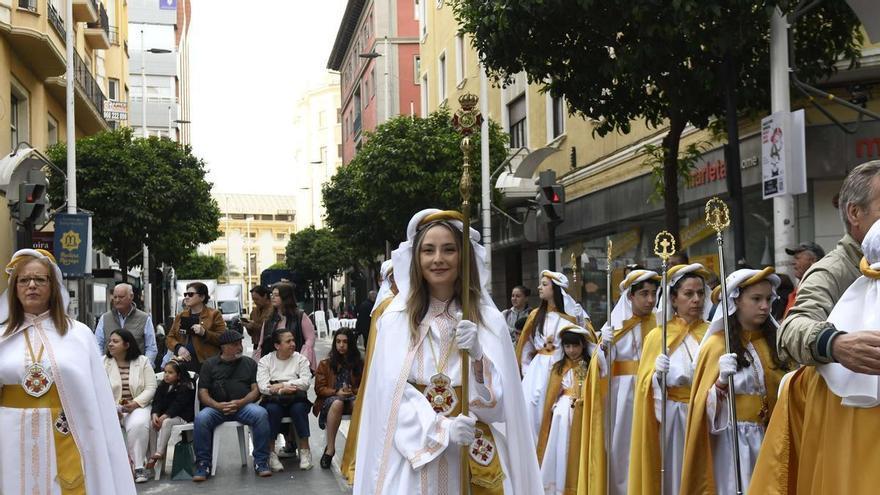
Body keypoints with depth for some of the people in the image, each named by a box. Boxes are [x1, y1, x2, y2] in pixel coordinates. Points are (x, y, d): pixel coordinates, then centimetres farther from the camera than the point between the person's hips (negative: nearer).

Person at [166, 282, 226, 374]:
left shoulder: (214, 315, 4)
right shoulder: (180, 316, 19)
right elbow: (169, 338, 17)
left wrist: (204, 333, -17)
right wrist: (178, 347, -4)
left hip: (205, 363, -4)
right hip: (183, 364, 4)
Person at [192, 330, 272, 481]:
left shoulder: (249, 363, 15)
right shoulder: (209, 364, 12)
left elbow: (256, 389, 6)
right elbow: (203, 393, 5)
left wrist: (241, 403, -14)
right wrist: (217, 405, -15)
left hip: (244, 405, 0)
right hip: (216, 406, 0)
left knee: (261, 414, -30)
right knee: (201, 418, -31)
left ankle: (261, 462, -21)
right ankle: (203, 465, -17)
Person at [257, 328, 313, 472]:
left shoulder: (300, 359, 12)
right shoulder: (265, 361, 10)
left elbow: (306, 382, -5)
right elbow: (262, 386, -5)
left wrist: (282, 385, -14)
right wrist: (281, 391, -21)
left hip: (296, 400, 0)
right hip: (274, 400, 0)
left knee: (299, 408, -34)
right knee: (272, 409, -34)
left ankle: (305, 450, -25)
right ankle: (271, 452, -27)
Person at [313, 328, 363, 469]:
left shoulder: (358, 364, 16)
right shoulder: (325, 364, 14)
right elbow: (319, 388, 7)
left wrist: (352, 391, -9)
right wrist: (336, 392, -11)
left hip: (353, 397, 1)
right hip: (330, 399, -1)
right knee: (337, 403, -40)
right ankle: (330, 449, -39)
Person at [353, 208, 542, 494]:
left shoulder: (489, 320, 0)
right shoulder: (394, 321, -2)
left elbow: (500, 397, -3)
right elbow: (392, 393, -7)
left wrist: (477, 355, -20)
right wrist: (442, 428, -20)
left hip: (474, 456, 1)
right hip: (414, 455, -1)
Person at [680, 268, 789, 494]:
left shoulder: (774, 341, 6)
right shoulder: (717, 345, -5)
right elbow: (707, 406, -7)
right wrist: (722, 382, -22)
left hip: (770, 438, 4)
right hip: (733, 440, -4)